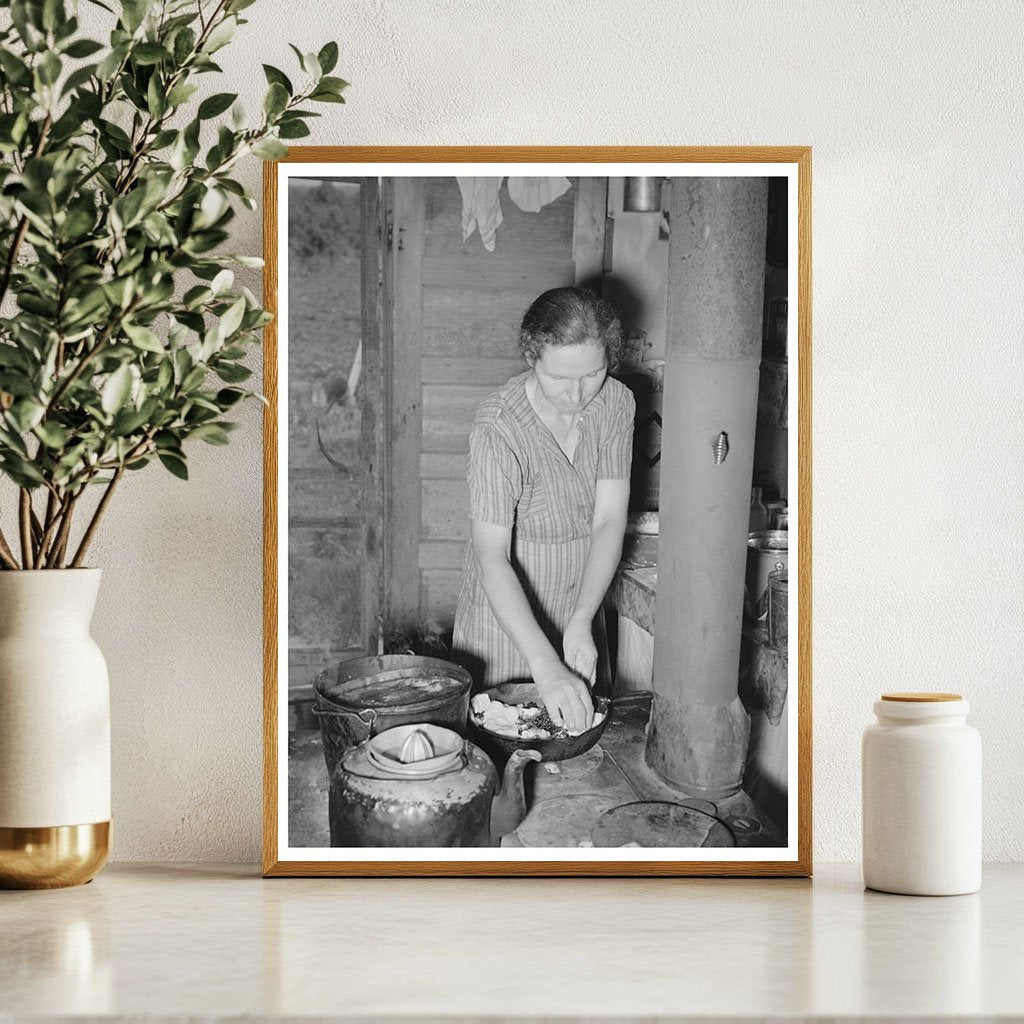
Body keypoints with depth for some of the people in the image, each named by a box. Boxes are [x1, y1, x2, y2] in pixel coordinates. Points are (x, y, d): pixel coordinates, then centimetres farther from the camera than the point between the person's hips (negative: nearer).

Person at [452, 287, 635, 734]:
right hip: (506, 611, -5)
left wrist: (581, 623, -27)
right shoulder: (498, 428, -26)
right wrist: (545, 666, -42)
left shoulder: (615, 403, -11)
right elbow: (491, 557, -32)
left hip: (579, 611, 5)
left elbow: (609, 522, -13)